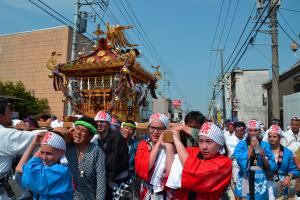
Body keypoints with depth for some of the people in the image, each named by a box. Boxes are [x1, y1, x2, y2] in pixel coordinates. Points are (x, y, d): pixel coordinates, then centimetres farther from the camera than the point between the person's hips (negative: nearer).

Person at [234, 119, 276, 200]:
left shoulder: (265, 145, 1)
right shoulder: (241, 145, -2)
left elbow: (272, 167, -2)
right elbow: (241, 163, -17)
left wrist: (263, 157, -19)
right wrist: (251, 147, -15)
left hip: (260, 182, 1)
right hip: (245, 182, -1)